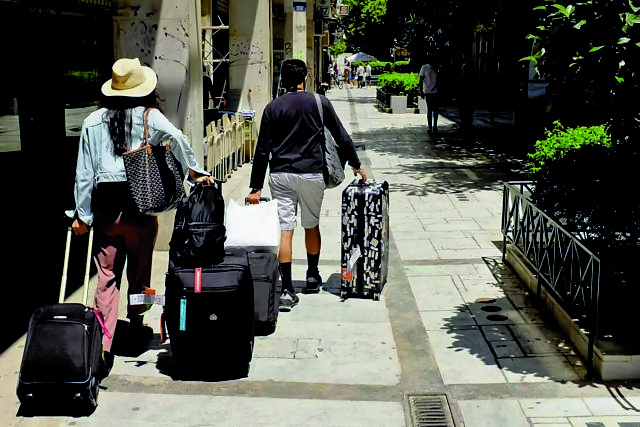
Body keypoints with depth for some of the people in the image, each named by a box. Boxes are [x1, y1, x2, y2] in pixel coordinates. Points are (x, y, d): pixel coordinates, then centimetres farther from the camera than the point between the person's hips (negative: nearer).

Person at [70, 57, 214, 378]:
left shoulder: (93, 122, 6)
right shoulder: (149, 116, -2)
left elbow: (84, 172, 5)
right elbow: (176, 138, -22)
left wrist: (82, 214, 9)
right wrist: (193, 171, -13)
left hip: (105, 207, 2)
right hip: (140, 207, -1)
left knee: (107, 276, 2)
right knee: (139, 271, 16)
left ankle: (102, 346, -6)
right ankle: (136, 330, 33)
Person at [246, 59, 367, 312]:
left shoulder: (272, 108, 3)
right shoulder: (319, 103, 1)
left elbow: (262, 150, 0)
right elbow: (341, 136, 7)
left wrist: (256, 186, 3)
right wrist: (356, 164, 20)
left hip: (280, 175, 0)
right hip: (311, 174, 0)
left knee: (284, 230, -2)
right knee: (311, 226, 18)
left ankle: (287, 290, -7)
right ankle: (312, 277, 34)